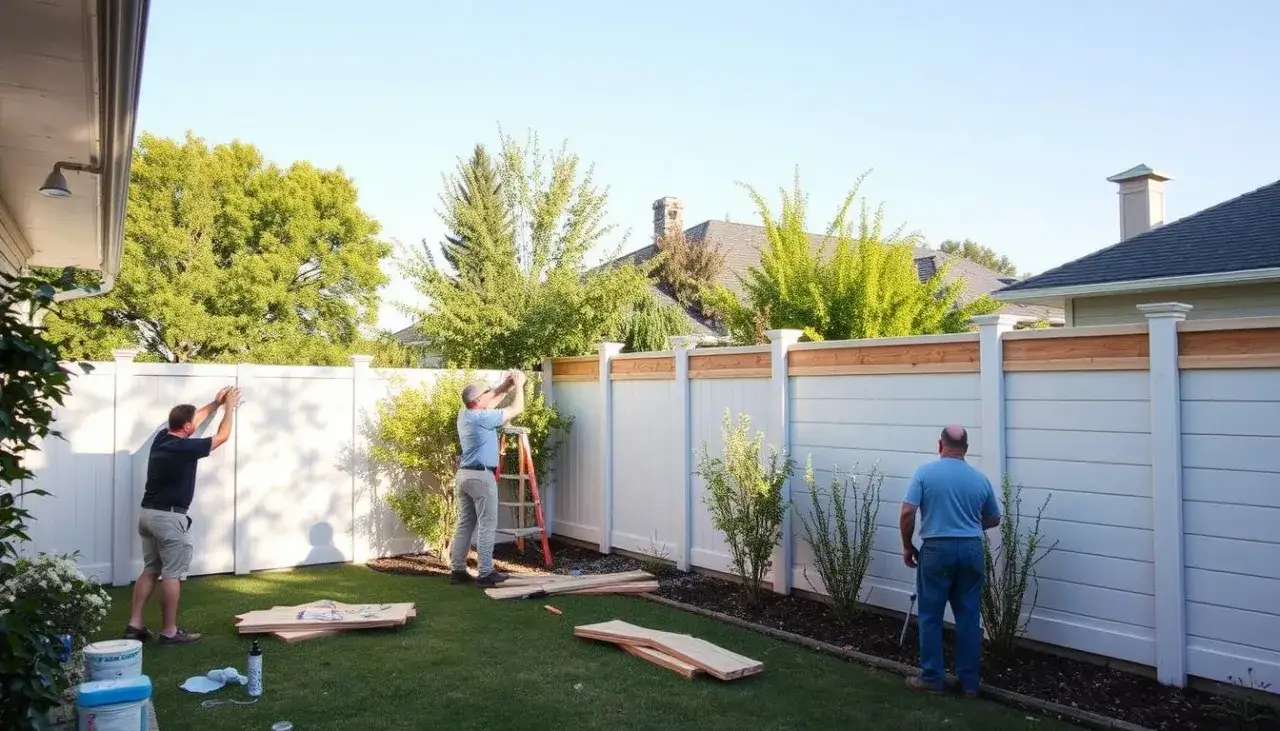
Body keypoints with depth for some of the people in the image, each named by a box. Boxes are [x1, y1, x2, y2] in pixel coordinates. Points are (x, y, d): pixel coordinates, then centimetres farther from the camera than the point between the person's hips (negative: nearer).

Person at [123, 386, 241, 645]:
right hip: (170, 518, -9)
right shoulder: (185, 448, -17)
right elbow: (222, 436, -4)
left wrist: (215, 403, 31)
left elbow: (194, 420, 25)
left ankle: (134, 624, 14)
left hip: (149, 514, 9)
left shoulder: (162, 438, 6)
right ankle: (169, 631, 3)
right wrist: (229, 408, 9)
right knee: (172, 574, -2)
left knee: (150, 570, 15)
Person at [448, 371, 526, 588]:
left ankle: (457, 570, 15)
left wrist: (507, 384, 18)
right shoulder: (483, 418, -16)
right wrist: (519, 385, 5)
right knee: (487, 526, -3)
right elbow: (516, 409, -8)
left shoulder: (464, 414, 8)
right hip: (481, 477, -9)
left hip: (463, 475, 9)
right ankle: (485, 574, -3)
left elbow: (492, 400, 24)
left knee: (464, 524, 12)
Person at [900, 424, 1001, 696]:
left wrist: (907, 546, 1)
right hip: (971, 550, 3)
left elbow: (907, 513, -12)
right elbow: (994, 519, 17)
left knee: (931, 616, 7)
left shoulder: (925, 472, -5)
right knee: (969, 617, 9)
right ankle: (969, 681, 15)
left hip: (936, 549, -3)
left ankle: (932, 677, 12)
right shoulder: (980, 479, 5)